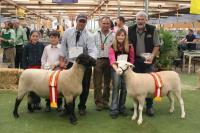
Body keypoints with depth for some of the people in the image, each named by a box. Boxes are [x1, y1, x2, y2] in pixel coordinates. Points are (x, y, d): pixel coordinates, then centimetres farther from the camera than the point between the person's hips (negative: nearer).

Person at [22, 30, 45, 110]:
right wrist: (25, 68, -2)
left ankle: (37, 102, 18)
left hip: (40, 67, 1)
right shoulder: (27, 46, 0)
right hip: (30, 68, -1)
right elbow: (24, 58, 4)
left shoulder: (42, 46, 1)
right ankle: (32, 102, 13)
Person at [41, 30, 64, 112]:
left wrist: (56, 64, -12)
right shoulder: (46, 48, 11)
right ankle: (48, 104, 13)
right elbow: (43, 59, 13)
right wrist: (44, 67, 0)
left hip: (58, 70, -2)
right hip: (47, 70, 2)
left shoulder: (61, 47, 2)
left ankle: (59, 104, 12)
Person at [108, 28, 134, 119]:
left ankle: (122, 108, 20)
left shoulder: (129, 47, -1)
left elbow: (131, 60, 7)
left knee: (124, 89, 7)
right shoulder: (112, 47, -8)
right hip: (116, 69, -2)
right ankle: (114, 109, -5)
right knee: (116, 88, -8)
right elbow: (112, 60, -20)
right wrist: (116, 69, -35)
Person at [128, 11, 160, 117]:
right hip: (135, 60, 2)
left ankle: (149, 106, 8)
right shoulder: (130, 30, 2)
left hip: (148, 61, -2)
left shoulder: (152, 30, -4)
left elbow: (157, 45, -2)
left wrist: (152, 56, -16)